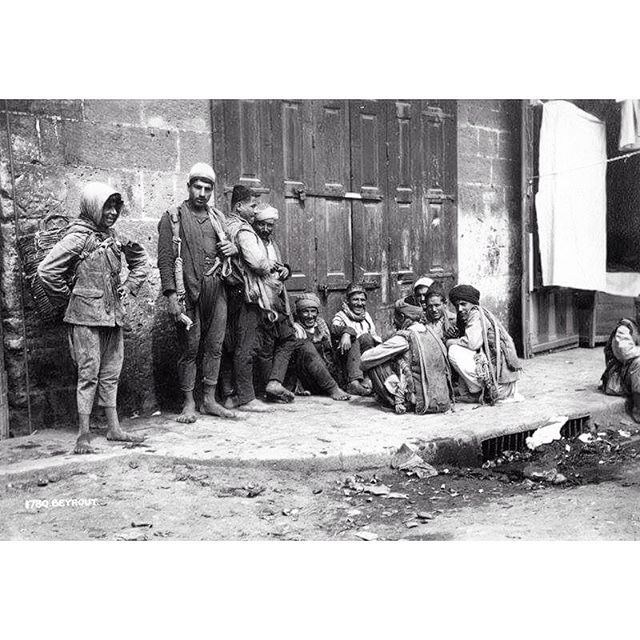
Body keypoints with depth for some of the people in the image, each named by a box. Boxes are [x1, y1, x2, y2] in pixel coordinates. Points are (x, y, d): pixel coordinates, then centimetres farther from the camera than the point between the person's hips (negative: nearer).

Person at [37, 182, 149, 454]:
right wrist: (66, 298, -6)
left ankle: (114, 429, 17)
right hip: (86, 316, -6)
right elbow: (46, 271, -15)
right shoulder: (77, 238, -10)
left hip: (113, 314, 6)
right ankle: (83, 435, 2)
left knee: (111, 372, 10)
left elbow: (141, 262, 24)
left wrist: (129, 286, 12)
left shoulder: (114, 237, 9)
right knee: (89, 373, -4)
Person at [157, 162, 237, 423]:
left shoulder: (217, 217, 17)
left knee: (214, 346, 7)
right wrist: (171, 294, -14)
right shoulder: (172, 218, 1)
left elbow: (229, 244, 29)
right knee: (189, 348, -1)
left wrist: (232, 248, 3)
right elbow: (165, 259, -5)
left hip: (216, 290, 5)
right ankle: (189, 404, 8)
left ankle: (209, 399, 16)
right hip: (189, 291, -5)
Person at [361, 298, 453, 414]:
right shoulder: (431, 332, 7)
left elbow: (366, 358, -10)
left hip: (421, 402, -7)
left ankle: (399, 401, 10)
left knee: (375, 366, 1)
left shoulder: (404, 338, -12)